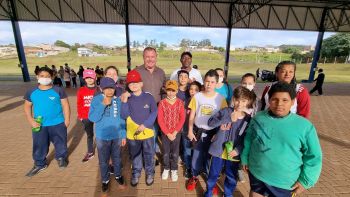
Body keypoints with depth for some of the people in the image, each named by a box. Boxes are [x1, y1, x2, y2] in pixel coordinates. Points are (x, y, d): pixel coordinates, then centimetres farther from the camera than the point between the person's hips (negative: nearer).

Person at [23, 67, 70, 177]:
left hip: (58, 123, -2)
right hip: (40, 125, 2)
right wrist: (31, 120, -6)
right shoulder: (31, 92, -1)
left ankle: (61, 157, 40)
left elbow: (65, 105, -6)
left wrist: (67, 119, -8)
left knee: (60, 142, 14)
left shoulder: (58, 90, -10)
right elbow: (27, 107, 7)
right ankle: (40, 164, 36)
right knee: (39, 146, 14)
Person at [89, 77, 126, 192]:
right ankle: (105, 180, 41)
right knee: (103, 160, 17)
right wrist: (103, 104, -27)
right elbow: (92, 118, -17)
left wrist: (124, 135, 1)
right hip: (102, 137, -1)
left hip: (117, 136, 1)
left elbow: (122, 119, -1)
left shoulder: (118, 100, -8)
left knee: (117, 158, 20)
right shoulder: (96, 99, -12)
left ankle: (118, 175, 45)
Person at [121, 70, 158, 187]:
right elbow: (124, 116, -12)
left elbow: (154, 113, -8)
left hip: (147, 132, -1)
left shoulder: (149, 97, -7)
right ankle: (136, 173, 44)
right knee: (135, 156, 21)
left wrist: (145, 125, -17)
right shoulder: (126, 98, -5)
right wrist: (124, 101, -23)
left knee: (149, 155, 17)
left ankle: (150, 173, 40)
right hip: (132, 133, 1)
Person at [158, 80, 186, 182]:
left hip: (177, 132, 0)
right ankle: (166, 168, 37)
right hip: (165, 133, 0)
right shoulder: (162, 103, -8)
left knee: (175, 153, 12)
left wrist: (175, 132, -13)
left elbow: (182, 118, -7)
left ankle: (174, 170, 33)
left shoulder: (180, 102, -5)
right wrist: (167, 133, -13)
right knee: (165, 153, 13)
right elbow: (160, 120, -10)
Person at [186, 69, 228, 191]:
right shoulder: (197, 96, -6)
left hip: (212, 132, 0)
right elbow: (192, 116, 0)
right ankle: (194, 177, 34)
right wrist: (190, 131, -2)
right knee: (197, 155, 12)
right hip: (198, 131, 1)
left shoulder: (220, 99, -8)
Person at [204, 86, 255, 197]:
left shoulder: (248, 119, -7)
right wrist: (228, 119, -24)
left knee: (231, 177, 21)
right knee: (213, 174, 17)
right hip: (219, 150, -1)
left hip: (233, 154, 1)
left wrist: (238, 150, -16)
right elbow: (210, 122, -17)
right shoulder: (225, 111, -9)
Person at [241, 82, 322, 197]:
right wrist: (245, 159, 11)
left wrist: (305, 180, -4)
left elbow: (313, 157, -6)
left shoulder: (304, 126, -14)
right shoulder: (258, 119, -8)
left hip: (286, 182, -1)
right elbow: (248, 141, 4)